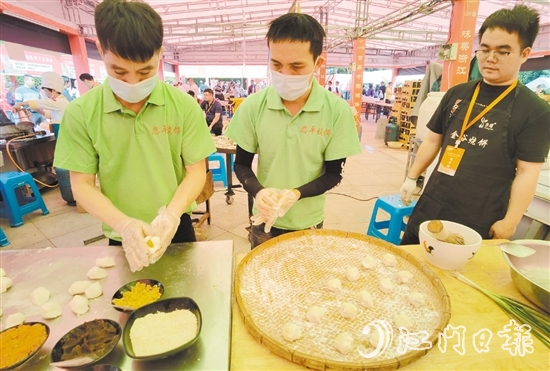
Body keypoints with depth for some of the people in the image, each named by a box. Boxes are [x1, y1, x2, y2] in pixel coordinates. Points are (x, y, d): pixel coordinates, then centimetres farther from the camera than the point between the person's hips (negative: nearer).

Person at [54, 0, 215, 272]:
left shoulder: (184, 106, -13)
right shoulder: (80, 113, -11)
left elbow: (196, 172, -10)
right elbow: (82, 185, -8)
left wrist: (171, 214, -26)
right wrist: (123, 223, -25)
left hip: (176, 228, 0)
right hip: (121, 238, 1)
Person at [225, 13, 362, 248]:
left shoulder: (338, 111, -15)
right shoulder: (253, 106, -13)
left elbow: (334, 173, -8)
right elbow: (241, 164, -4)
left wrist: (296, 193, -25)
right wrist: (258, 192, -24)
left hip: (308, 222, 0)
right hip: (264, 221, 1)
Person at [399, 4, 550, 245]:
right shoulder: (456, 94, 6)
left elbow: (526, 172, -8)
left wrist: (510, 222, -12)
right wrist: (412, 178, 9)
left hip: (479, 222, -4)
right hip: (431, 207, 4)